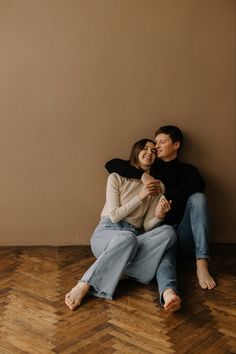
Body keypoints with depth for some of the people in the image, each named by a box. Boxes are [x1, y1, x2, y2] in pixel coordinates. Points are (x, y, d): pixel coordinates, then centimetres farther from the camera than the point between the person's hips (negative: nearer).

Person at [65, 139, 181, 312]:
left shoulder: (158, 186, 11)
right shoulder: (117, 178, 3)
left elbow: (147, 226, 7)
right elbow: (114, 216, -5)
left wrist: (159, 216, -15)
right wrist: (141, 196, -11)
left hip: (135, 237, 3)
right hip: (107, 232, -3)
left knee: (168, 231, -28)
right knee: (128, 238, -41)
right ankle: (84, 286, -41)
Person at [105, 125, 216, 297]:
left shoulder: (187, 170, 13)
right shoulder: (149, 168, 15)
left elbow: (199, 185, -14)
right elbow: (112, 164, 3)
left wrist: (165, 197, -23)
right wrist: (142, 175, -12)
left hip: (185, 235, 1)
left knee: (198, 198, -25)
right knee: (164, 257, -35)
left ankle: (202, 264, -34)